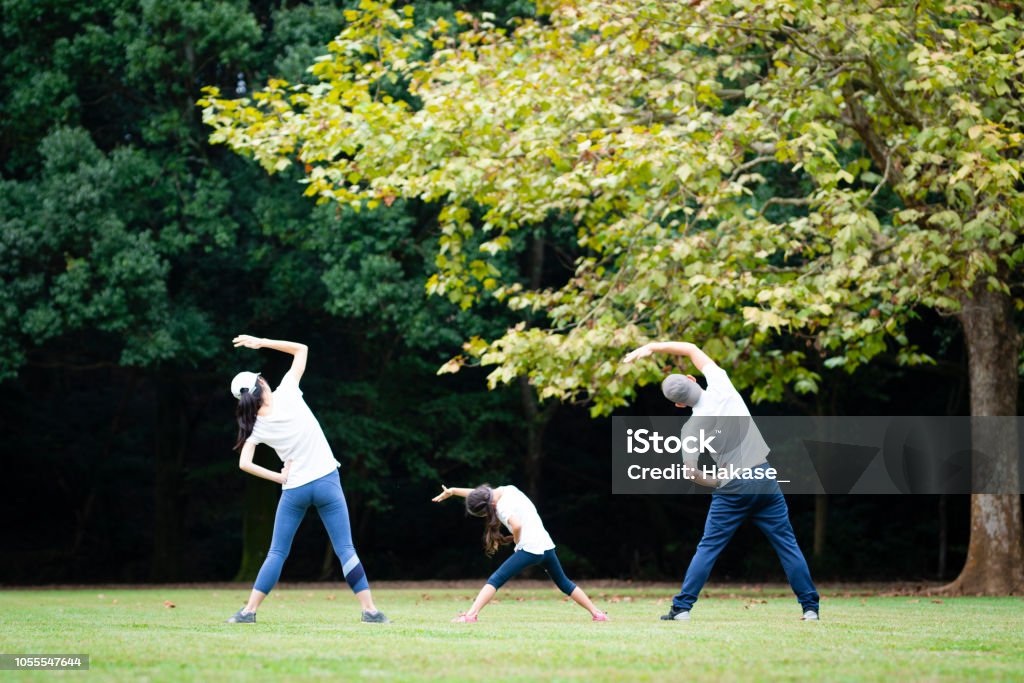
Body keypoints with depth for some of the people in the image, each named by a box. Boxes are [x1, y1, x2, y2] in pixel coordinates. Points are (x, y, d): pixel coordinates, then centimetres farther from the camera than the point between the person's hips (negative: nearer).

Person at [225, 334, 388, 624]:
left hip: (294, 490, 1)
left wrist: (279, 477, 2)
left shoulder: (256, 427, -2)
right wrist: (262, 342, 2)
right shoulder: (286, 395, -7)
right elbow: (301, 349, 2)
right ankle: (370, 609, -1)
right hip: (326, 481, -1)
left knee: (277, 552, 11)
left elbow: (244, 463, -7)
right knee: (345, 549, 1)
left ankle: (249, 610, 7)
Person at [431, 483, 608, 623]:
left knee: (495, 580, -8)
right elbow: (479, 494, 24)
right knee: (564, 584, 23)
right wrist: (451, 491, 25)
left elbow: (516, 526, -27)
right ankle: (597, 613, 25)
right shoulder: (508, 489, 12)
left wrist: (516, 541, -6)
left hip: (529, 549, -8)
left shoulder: (502, 507, -11)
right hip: (547, 546, 8)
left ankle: (471, 615, -21)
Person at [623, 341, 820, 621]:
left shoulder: (692, 427, -8)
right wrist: (652, 347, 12)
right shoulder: (721, 386, -2)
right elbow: (691, 349, 11)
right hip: (766, 481, 3)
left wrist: (717, 483, 8)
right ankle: (810, 607, 5)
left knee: (708, 548, 8)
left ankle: (681, 608, 6)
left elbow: (691, 471, -9)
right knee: (787, 543, 6)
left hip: (732, 488, -3)